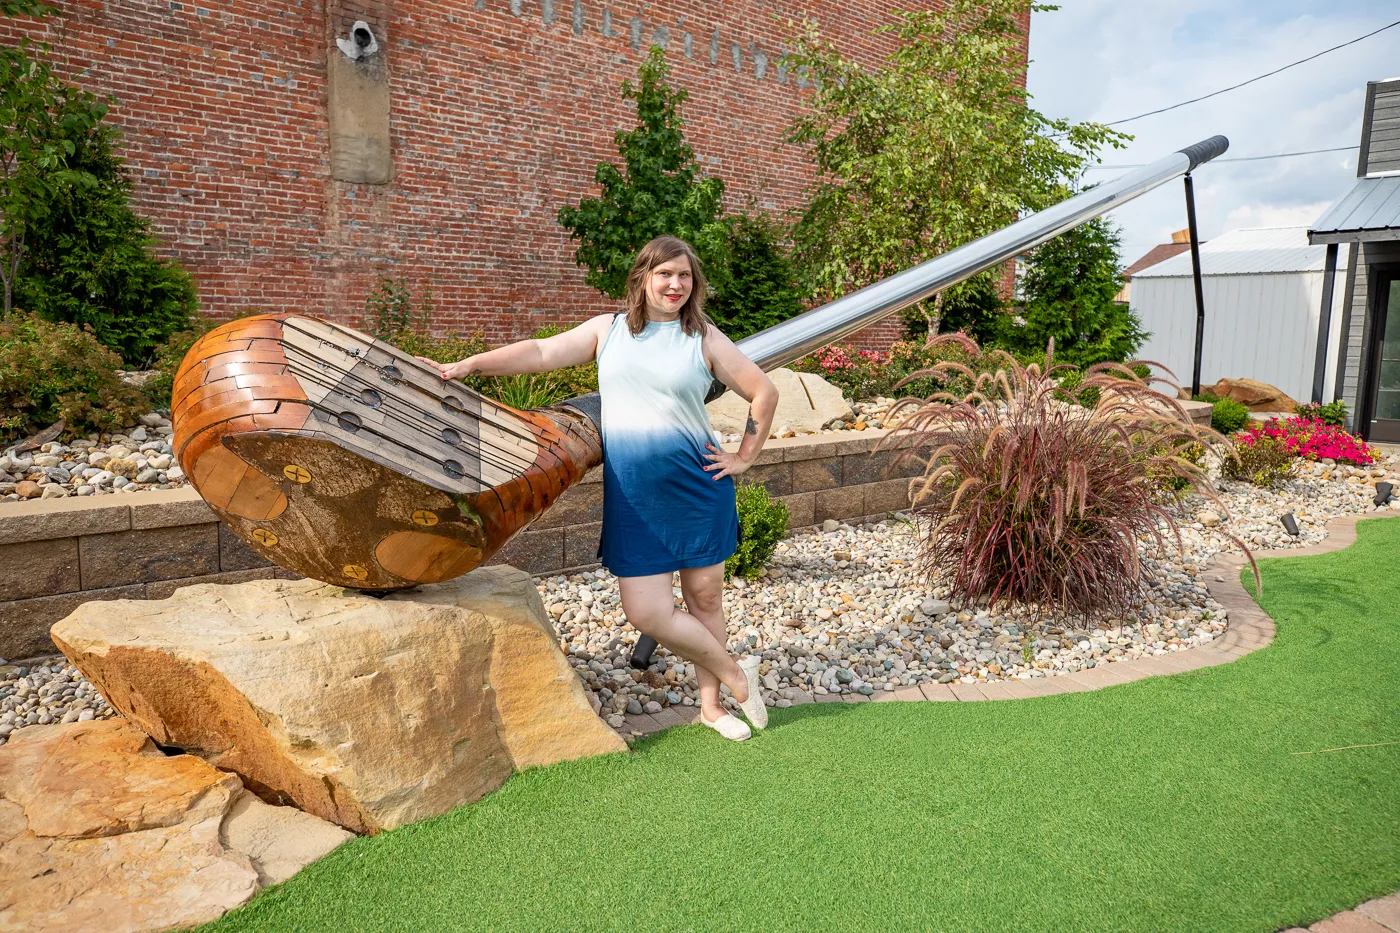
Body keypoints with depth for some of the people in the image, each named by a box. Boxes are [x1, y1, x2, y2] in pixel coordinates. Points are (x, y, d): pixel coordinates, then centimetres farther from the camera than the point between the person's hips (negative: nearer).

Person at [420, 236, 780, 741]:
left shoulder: (705, 339, 2)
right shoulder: (608, 329, 7)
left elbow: (764, 392, 6)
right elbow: (541, 352, 1)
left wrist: (745, 458, 2)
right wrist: (466, 365, -8)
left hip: (699, 488, -1)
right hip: (632, 495, 1)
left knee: (704, 596, 7)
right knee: (646, 611, -4)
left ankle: (711, 704, 28)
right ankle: (736, 674, 18)